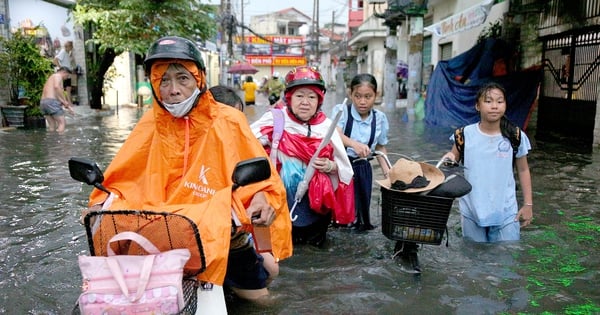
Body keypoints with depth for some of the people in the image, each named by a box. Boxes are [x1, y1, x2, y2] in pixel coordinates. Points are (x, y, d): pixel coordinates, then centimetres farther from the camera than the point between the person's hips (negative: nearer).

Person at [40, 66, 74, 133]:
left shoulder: (51, 78, 31)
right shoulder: (58, 75, 3)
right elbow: (57, 87, -19)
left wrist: (66, 105, 19)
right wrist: (65, 101, -14)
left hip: (43, 102, 9)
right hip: (51, 101, -9)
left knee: (52, 127, 10)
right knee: (62, 123, -6)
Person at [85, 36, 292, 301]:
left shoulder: (228, 121, -9)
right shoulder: (151, 123, -1)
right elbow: (123, 179, 7)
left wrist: (262, 199, -28)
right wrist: (103, 204, -11)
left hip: (219, 224, -3)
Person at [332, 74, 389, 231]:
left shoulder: (380, 118, 2)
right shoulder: (341, 110, -9)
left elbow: (380, 147, 13)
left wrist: (387, 171, 2)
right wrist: (354, 144, -46)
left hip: (362, 168, 3)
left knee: (362, 206, 10)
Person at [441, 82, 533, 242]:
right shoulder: (465, 134, -5)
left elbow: (523, 170, 7)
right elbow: (453, 161, 7)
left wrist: (528, 204, 6)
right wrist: (449, 158, -17)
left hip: (506, 213, 0)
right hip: (471, 212, 1)